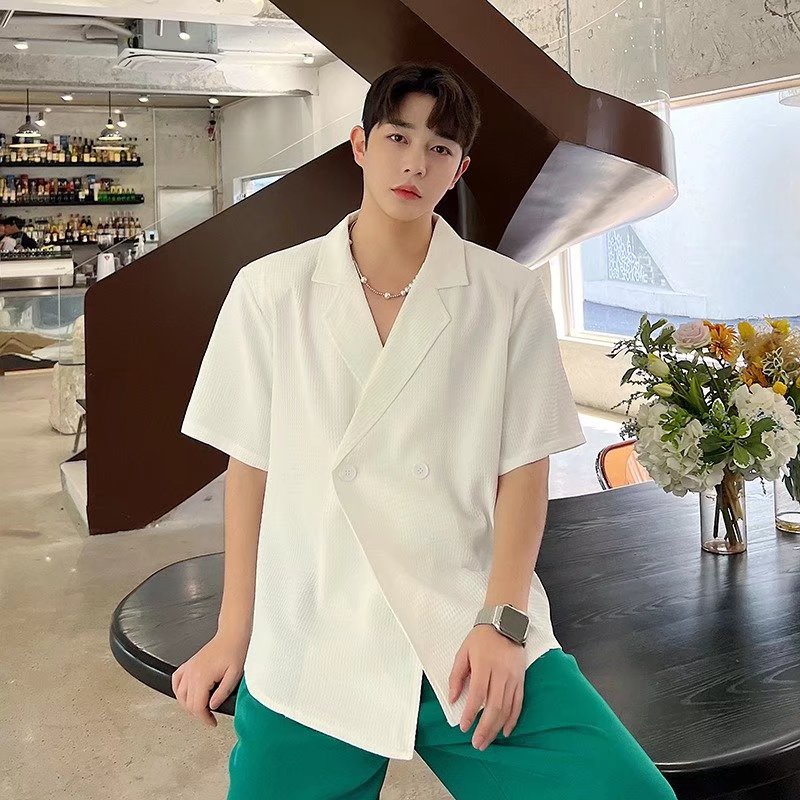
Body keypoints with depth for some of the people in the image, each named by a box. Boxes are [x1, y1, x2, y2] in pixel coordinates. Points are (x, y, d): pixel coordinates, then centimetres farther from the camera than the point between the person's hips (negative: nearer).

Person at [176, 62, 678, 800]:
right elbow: (251, 466, 5)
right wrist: (234, 633, 5)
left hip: (472, 634, 0)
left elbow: (524, 470, 1)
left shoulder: (509, 296, 0)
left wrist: (502, 621, -10)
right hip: (309, 649, 1)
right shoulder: (269, 291, 2)